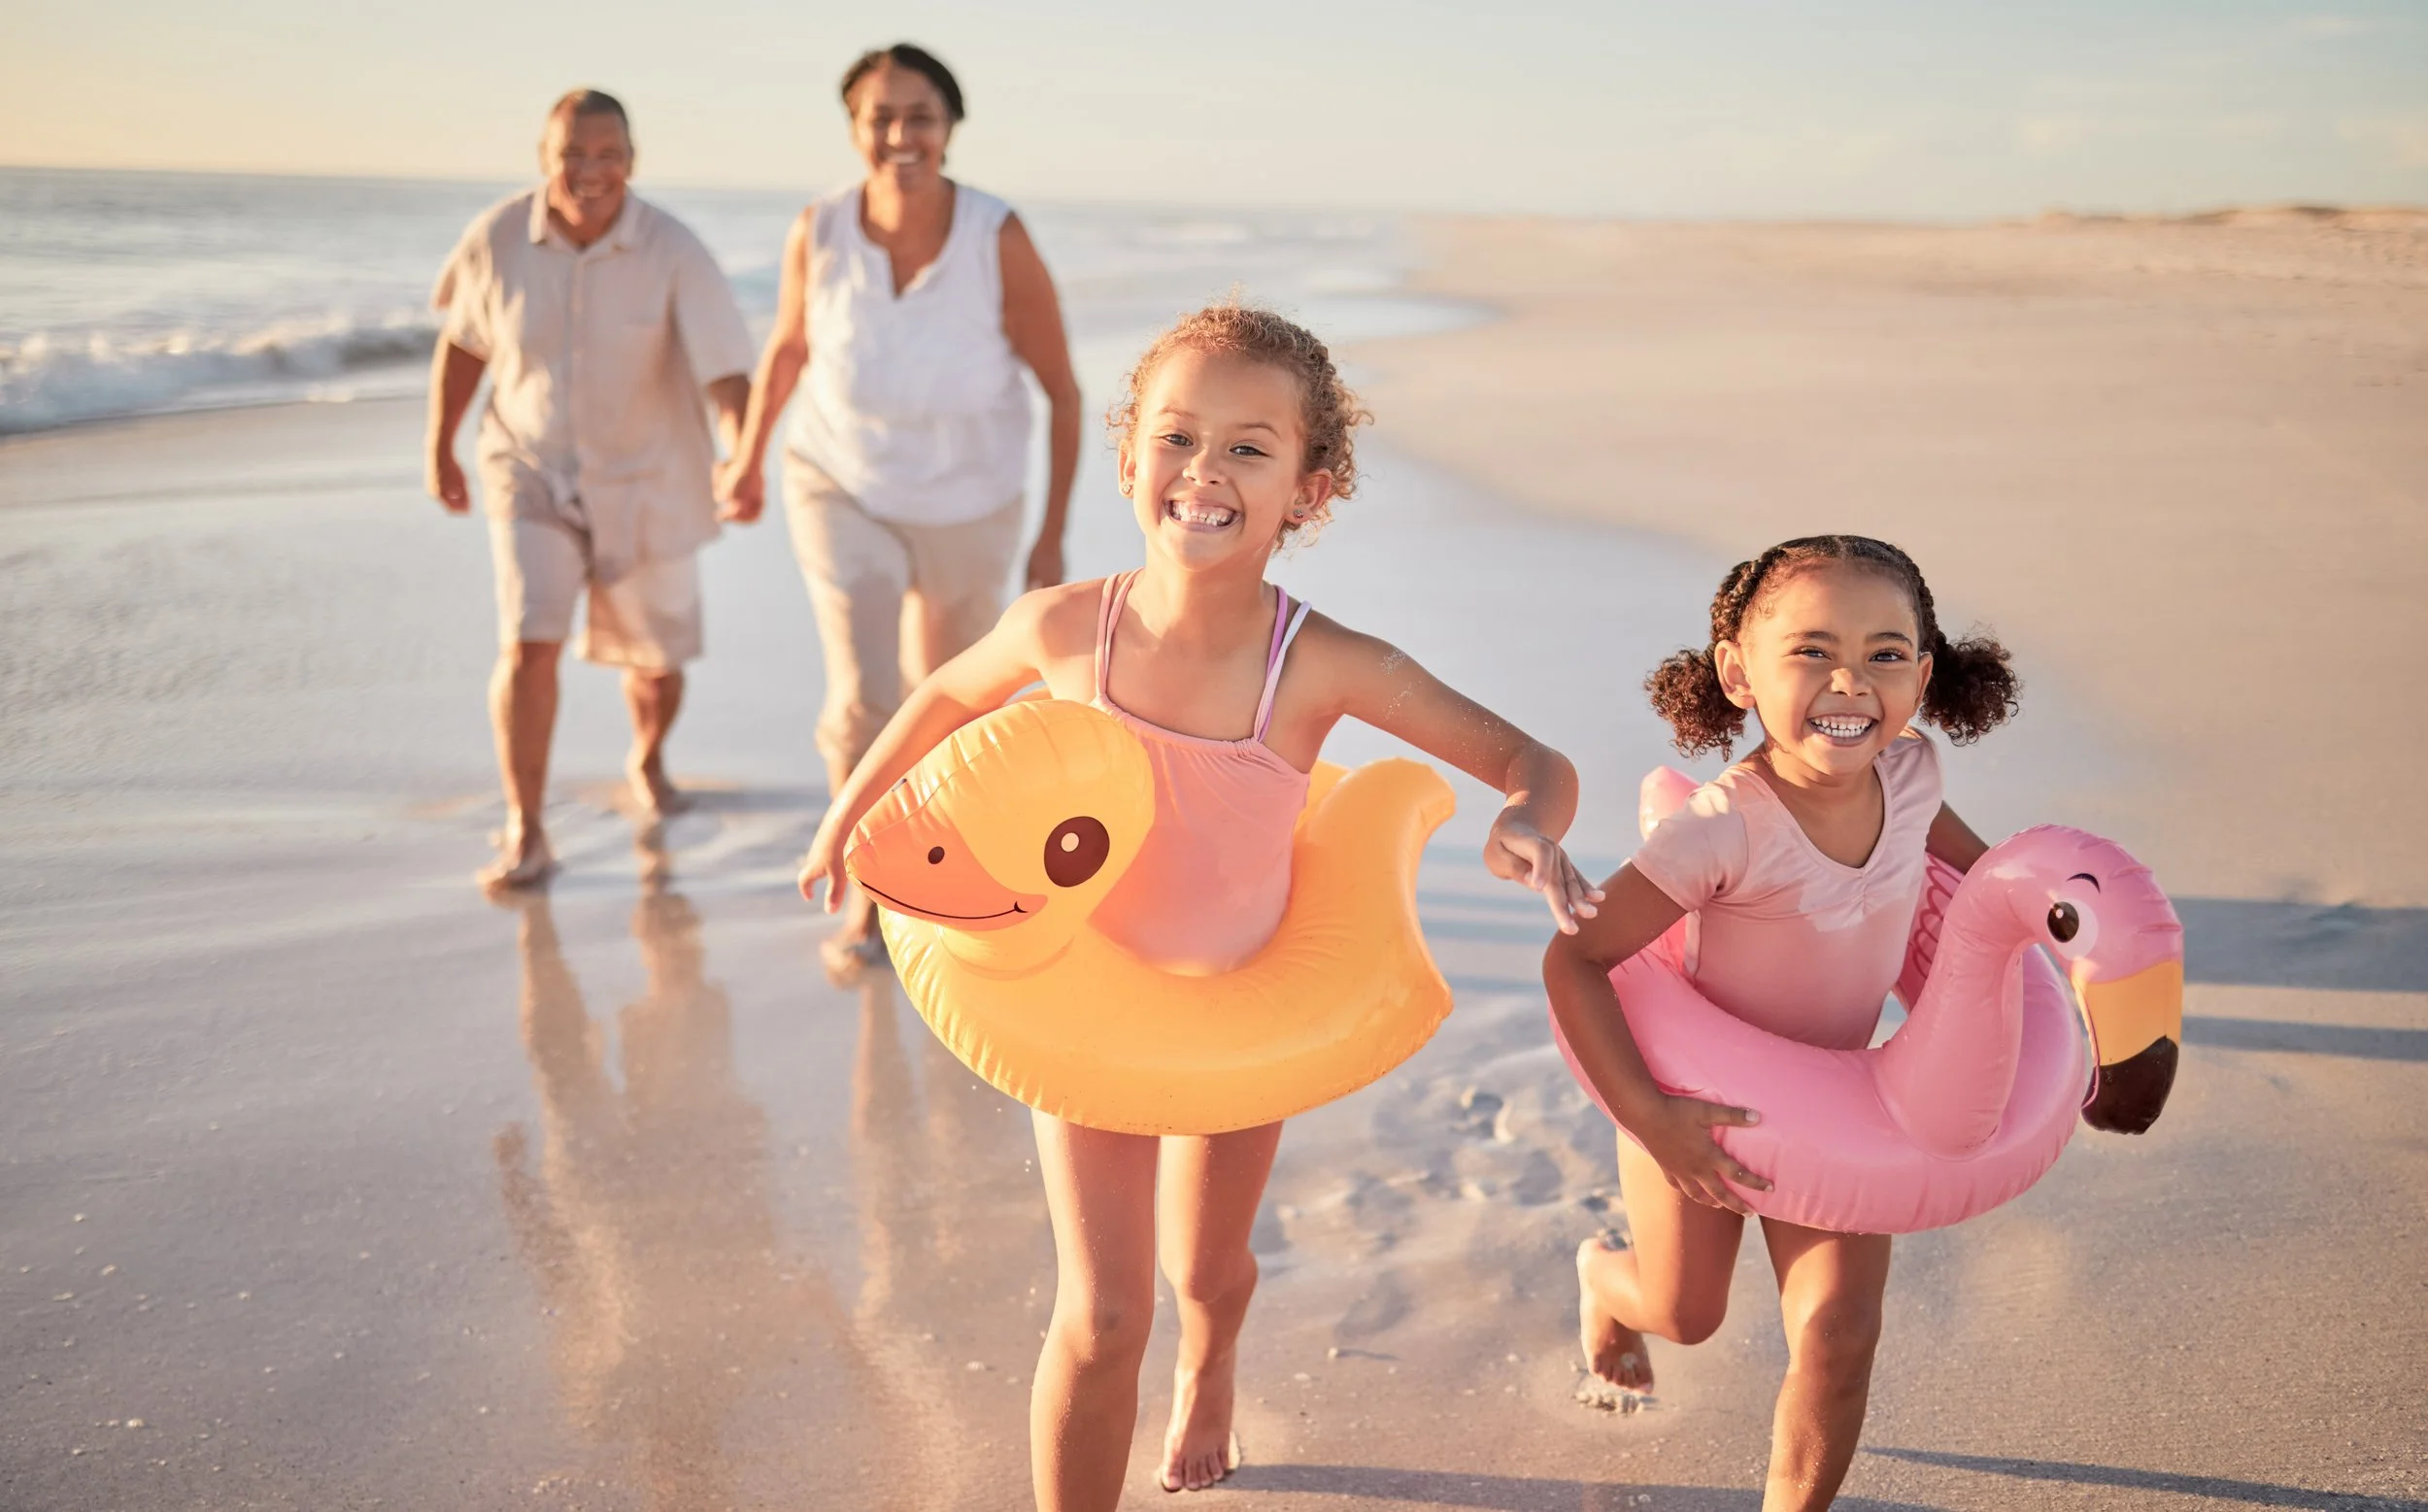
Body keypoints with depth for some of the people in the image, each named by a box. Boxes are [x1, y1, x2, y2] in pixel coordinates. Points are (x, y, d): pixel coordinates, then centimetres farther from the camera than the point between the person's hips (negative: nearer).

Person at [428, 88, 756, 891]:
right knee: (528, 646, -17)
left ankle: (647, 758, 47)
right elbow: (462, 341, 3)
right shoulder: (499, 235, -13)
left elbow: (729, 374, -27)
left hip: (645, 482, 0)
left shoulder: (675, 254, -20)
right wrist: (439, 450, 7)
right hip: (532, 472, 0)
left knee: (656, 663, 14)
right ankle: (524, 832, -4)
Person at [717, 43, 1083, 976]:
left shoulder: (1000, 241, -26)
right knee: (862, 696, -14)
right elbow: (787, 347, 0)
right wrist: (750, 453, 14)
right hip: (842, 487, 0)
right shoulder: (819, 232, -20)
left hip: (967, 501, 0)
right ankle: (868, 897, 6)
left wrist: (1053, 538, -13)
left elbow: (1063, 390, -15)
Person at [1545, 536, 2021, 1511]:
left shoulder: (1908, 771, -17)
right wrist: (1648, 1117, -37)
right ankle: (1604, 1274, 56)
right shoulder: (1726, 829, -36)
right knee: (1686, 1312, 19)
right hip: (1702, 1103, -4)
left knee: (1839, 1329, -3)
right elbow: (1574, 960, -33)